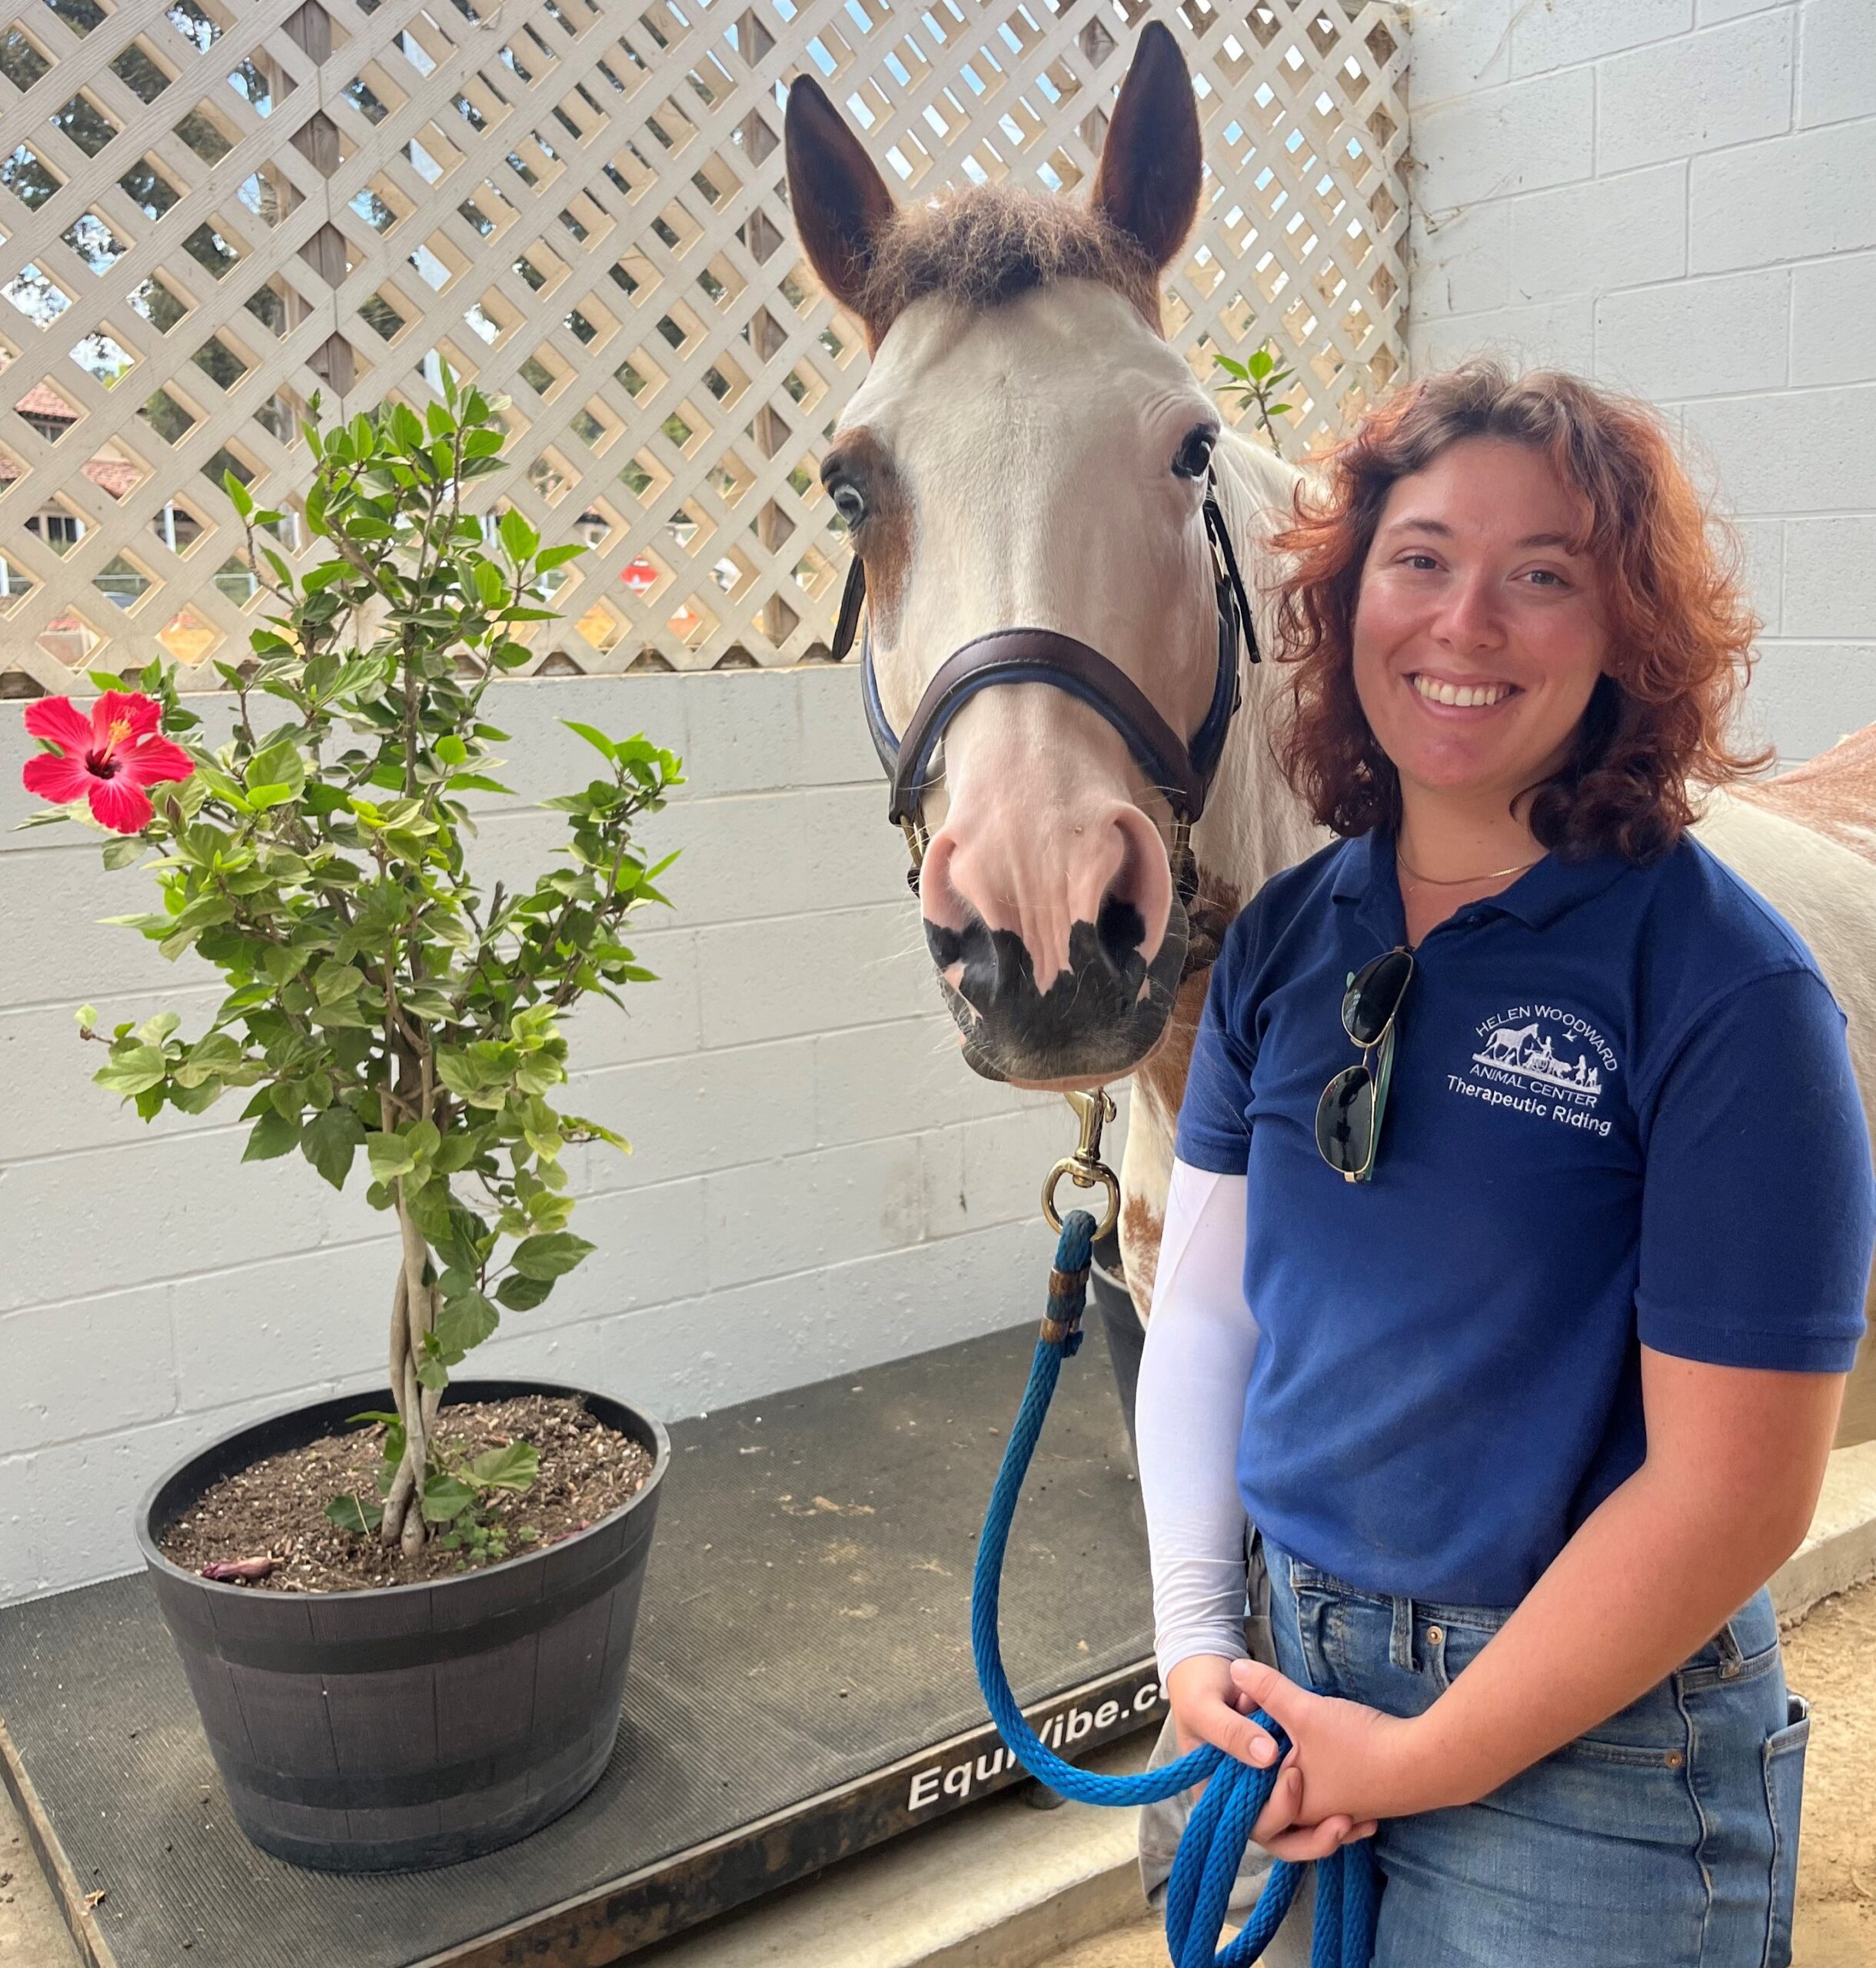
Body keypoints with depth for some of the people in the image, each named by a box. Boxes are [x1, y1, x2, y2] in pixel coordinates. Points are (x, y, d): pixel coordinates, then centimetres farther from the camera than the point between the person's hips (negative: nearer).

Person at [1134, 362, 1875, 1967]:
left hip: (1585, 1748, -5)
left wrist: (1429, 1759, -15)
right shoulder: (1286, 935, -2)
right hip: (1285, 1676, 5)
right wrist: (1196, 1636, -3)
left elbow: (1734, 1490, -19)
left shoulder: (1728, 988, -18)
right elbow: (1207, 1303, 3)